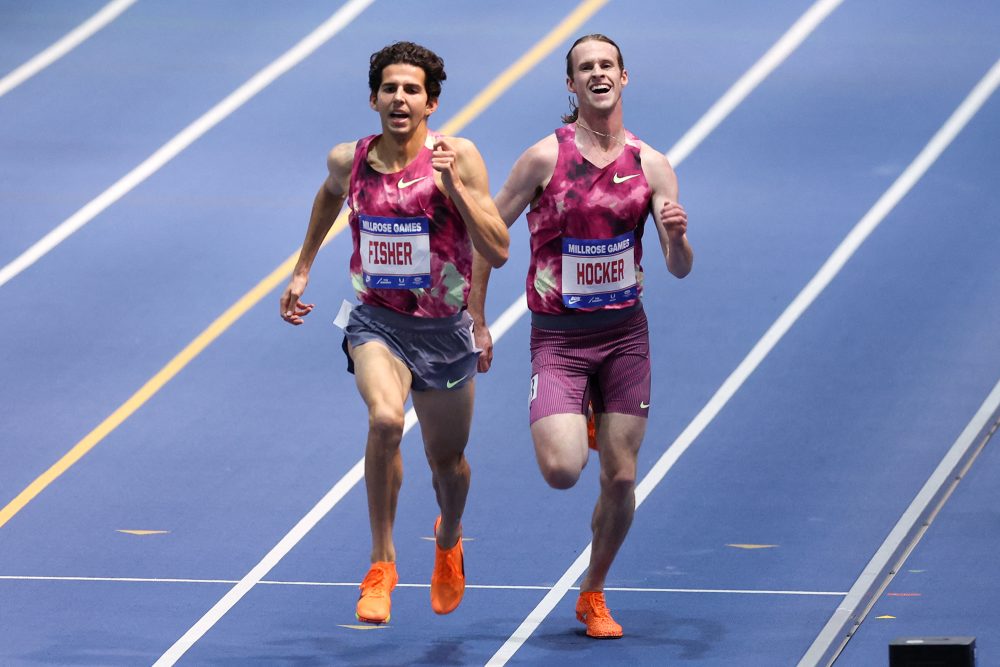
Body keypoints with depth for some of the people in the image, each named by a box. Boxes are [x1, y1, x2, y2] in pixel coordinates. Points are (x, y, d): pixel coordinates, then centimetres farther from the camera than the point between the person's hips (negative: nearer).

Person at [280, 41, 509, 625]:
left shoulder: (458, 158, -15)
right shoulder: (348, 160, -6)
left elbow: (498, 252, -19)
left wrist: (455, 185, -28)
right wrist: (303, 268, 21)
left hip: (443, 329, 0)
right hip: (377, 321, 0)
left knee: (447, 460, 16)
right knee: (385, 418, -30)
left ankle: (449, 537, 53)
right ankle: (382, 564, -15)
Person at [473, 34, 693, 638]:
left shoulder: (652, 167, 0)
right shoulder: (545, 157, -8)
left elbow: (680, 269, 1)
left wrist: (677, 235, -22)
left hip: (625, 333, 3)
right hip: (558, 338, -2)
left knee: (621, 477, 3)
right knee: (561, 469, -19)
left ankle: (594, 595, 25)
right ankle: (576, 422, 19)